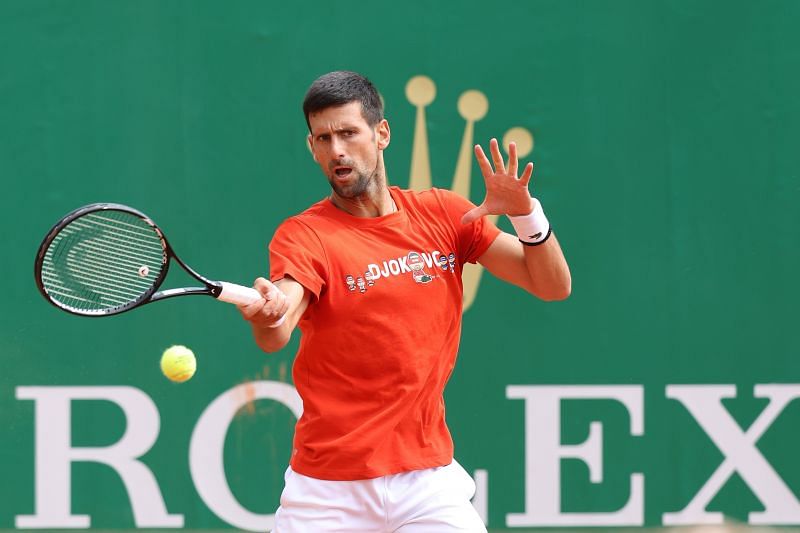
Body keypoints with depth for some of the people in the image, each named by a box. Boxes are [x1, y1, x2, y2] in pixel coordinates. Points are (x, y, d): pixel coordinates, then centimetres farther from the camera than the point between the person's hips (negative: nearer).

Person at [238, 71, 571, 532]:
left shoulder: (444, 214, 4)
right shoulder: (303, 235, -7)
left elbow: (553, 286, 3)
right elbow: (277, 335, -26)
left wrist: (526, 213, -15)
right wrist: (267, 316, -50)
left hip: (428, 477, 2)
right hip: (328, 490, -2)